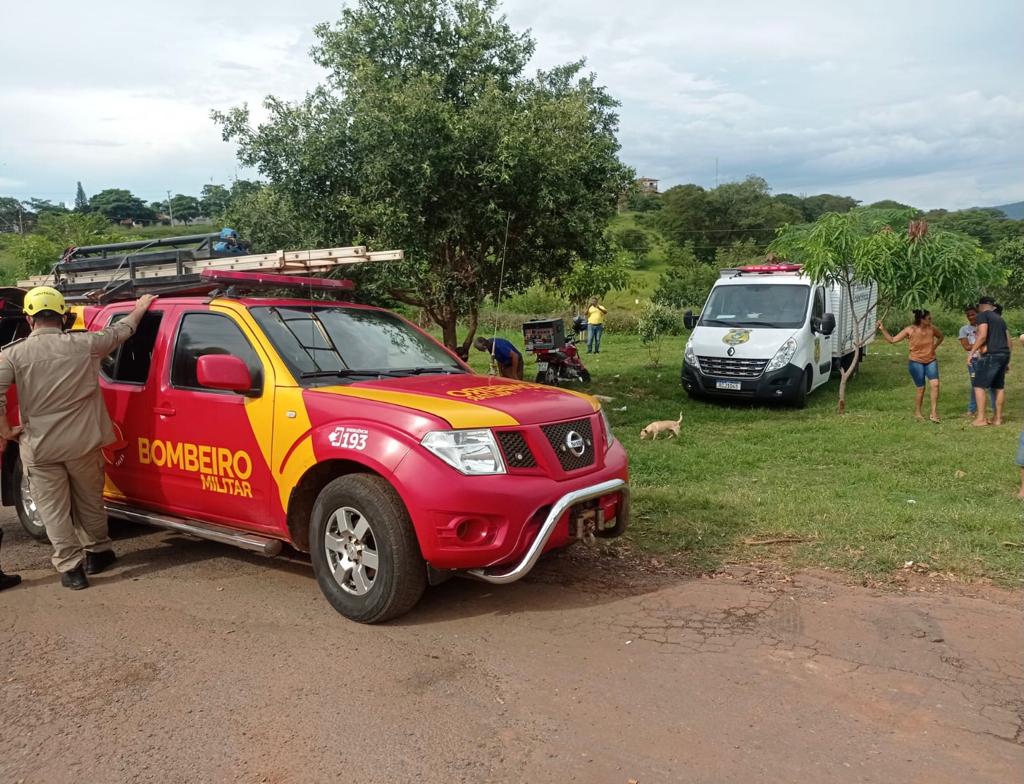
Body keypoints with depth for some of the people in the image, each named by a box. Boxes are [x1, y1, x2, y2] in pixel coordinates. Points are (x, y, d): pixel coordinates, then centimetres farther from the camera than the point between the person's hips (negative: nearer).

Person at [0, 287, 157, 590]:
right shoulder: (85, 344, -5)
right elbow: (122, 330, 11)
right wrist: (140, 309, 29)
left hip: (39, 447, -1)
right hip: (82, 442, 1)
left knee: (53, 510, 10)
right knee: (90, 502, 20)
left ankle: (71, 567, 9)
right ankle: (97, 553, 33)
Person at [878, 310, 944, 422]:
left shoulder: (932, 328, -4)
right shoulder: (909, 330, -12)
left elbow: (941, 336, 18)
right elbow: (892, 340, -9)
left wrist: (934, 347, 6)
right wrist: (883, 329, -16)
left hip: (931, 361, 3)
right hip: (916, 362, -3)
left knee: (935, 384, -16)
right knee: (921, 389, 1)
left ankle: (934, 413, -10)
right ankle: (917, 412, 22)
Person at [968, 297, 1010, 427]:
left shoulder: (983, 315, -3)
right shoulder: (1000, 318, 21)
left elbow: (982, 335, -16)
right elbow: (1008, 340, 20)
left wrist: (971, 352, -11)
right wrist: (1007, 361, 24)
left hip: (991, 355, -8)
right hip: (1004, 354, 8)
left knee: (979, 386, -5)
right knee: (999, 386, 12)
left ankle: (981, 418, -8)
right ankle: (998, 417, 15)